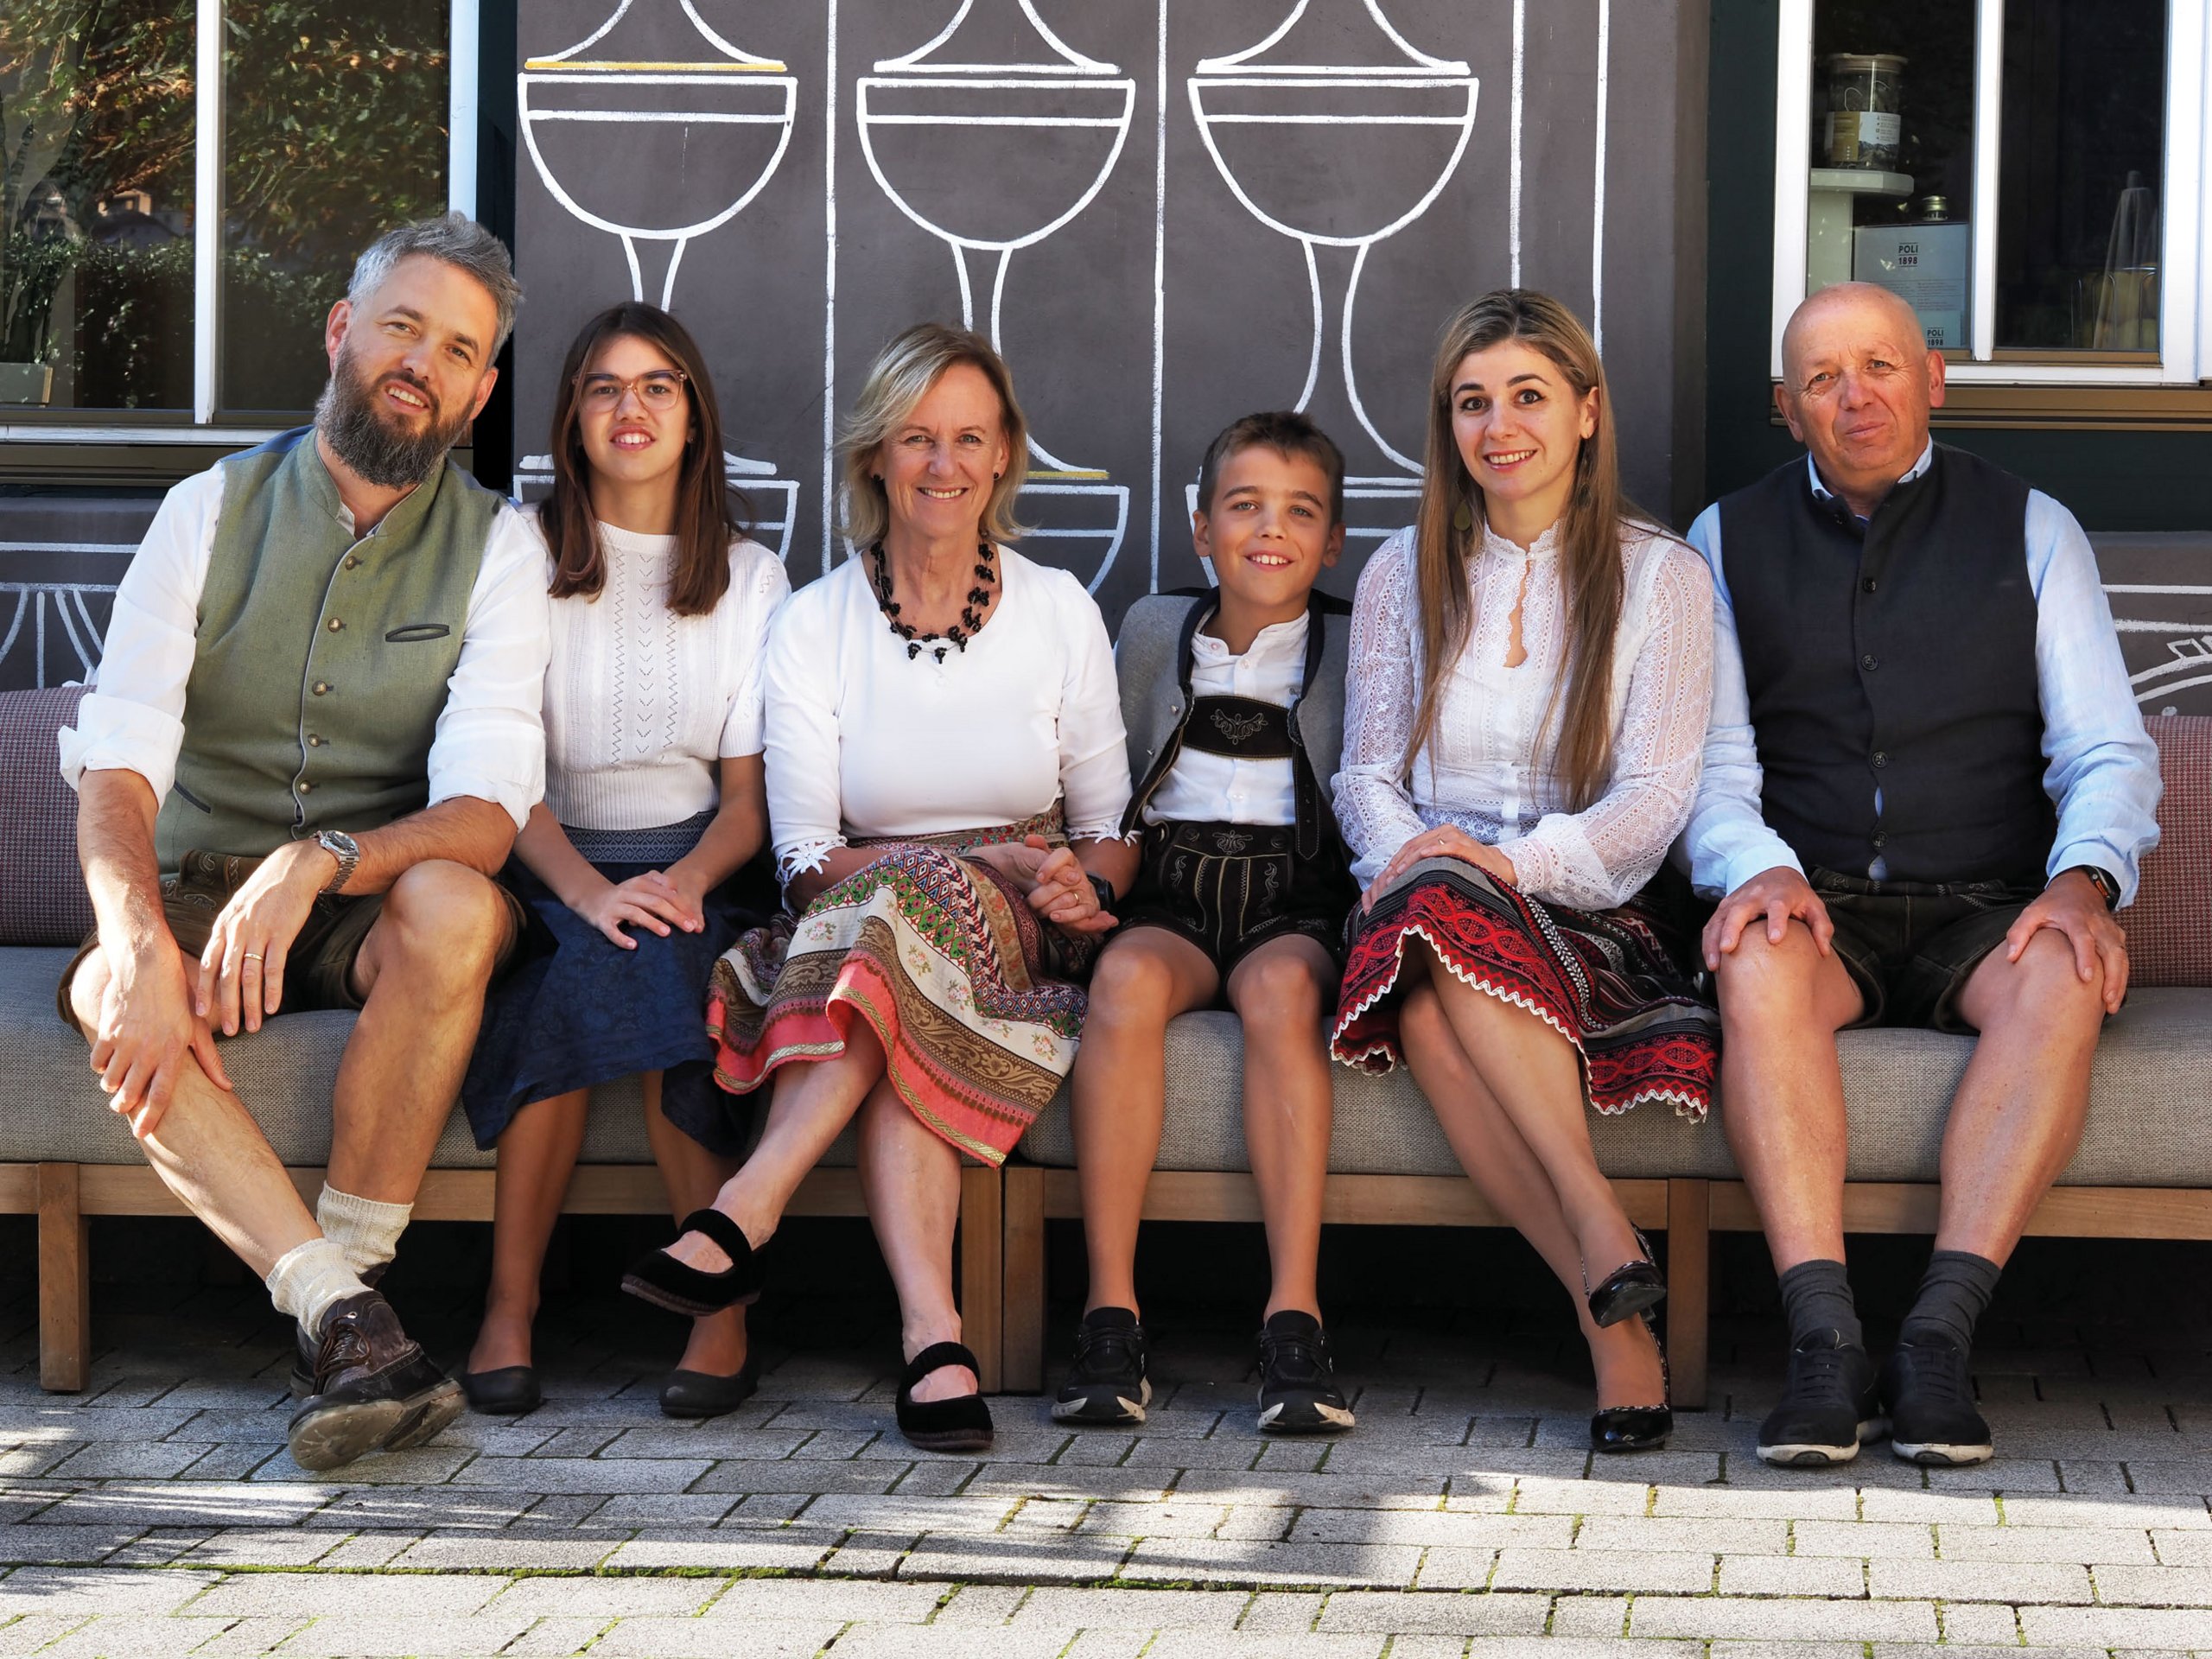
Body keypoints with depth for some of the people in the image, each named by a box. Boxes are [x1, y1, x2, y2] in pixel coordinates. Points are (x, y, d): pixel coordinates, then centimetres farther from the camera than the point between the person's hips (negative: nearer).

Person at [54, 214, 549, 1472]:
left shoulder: (497, 547, -1)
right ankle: (350, 1319, -41)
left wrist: (318, 861, -34)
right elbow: (117, 763, -11)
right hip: (200, 895, 1)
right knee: (111, 994, -33)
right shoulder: (212, 511, 1)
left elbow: (486, 811, -14)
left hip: (375, 915, -1)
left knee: (457, 909, -36)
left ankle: (340, 1288, -30)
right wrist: (141, 945, -31)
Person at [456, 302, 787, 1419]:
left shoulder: (749, 576, 13)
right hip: (551, 864, -1)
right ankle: (509, 1304, -28)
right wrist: (588, 890, -22)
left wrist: (685, 879, -16)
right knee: (614, 955, -34)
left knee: (640, 963, -33)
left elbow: (750, 792, 7)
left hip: (695, 867, 1)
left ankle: (720, 1308, -29)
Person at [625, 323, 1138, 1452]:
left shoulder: (1060, 612, 9)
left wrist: (1077, 890, -13)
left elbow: (1109, 834, 12)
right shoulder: (814, 622, 5)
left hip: (1024, 942, 1)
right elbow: (807, 853, -4)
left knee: (912, 903, -34)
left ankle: (744, 1214, -43)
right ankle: (931, 1338, -50)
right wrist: (1000, 862, -18)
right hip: (849, 929, 0)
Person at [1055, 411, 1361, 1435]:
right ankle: (1110, 1307, -34)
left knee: (1280, 989, -36)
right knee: (1127, 979, -33)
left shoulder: (1357, 650, 11)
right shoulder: (1155, 634, 16)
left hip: (1297, 898, -1)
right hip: (1169, 895, 1)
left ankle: (1293, 1312, -39)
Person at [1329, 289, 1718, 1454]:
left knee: (1449, 906, -38)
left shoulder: (1660, 577, 7)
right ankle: (1616, 1319, -38)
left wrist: (1515, 862, -18)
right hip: (1428, 901, 2)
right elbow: (1367, 770, 15)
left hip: (1595, 914, -2)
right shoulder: (1403, 574, 17)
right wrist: (1404, 852, -9)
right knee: (1427, 1007, -36)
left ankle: (1611, 1310, -39)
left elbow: (1655, 794, -1)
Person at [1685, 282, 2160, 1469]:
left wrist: (2084, 877, -16)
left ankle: (1940, 1333, -39)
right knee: (1758, 967, -35)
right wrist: (1760, 869, -16)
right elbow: (1714, 762, 7)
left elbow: (2106, 748, 6)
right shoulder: (1729, 541, 13)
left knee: (2064, 981, -35)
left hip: (1982, 912, 0)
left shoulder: (2029, 529, 11)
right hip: (1819, 904, 0)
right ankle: (1825, 1344, -41)